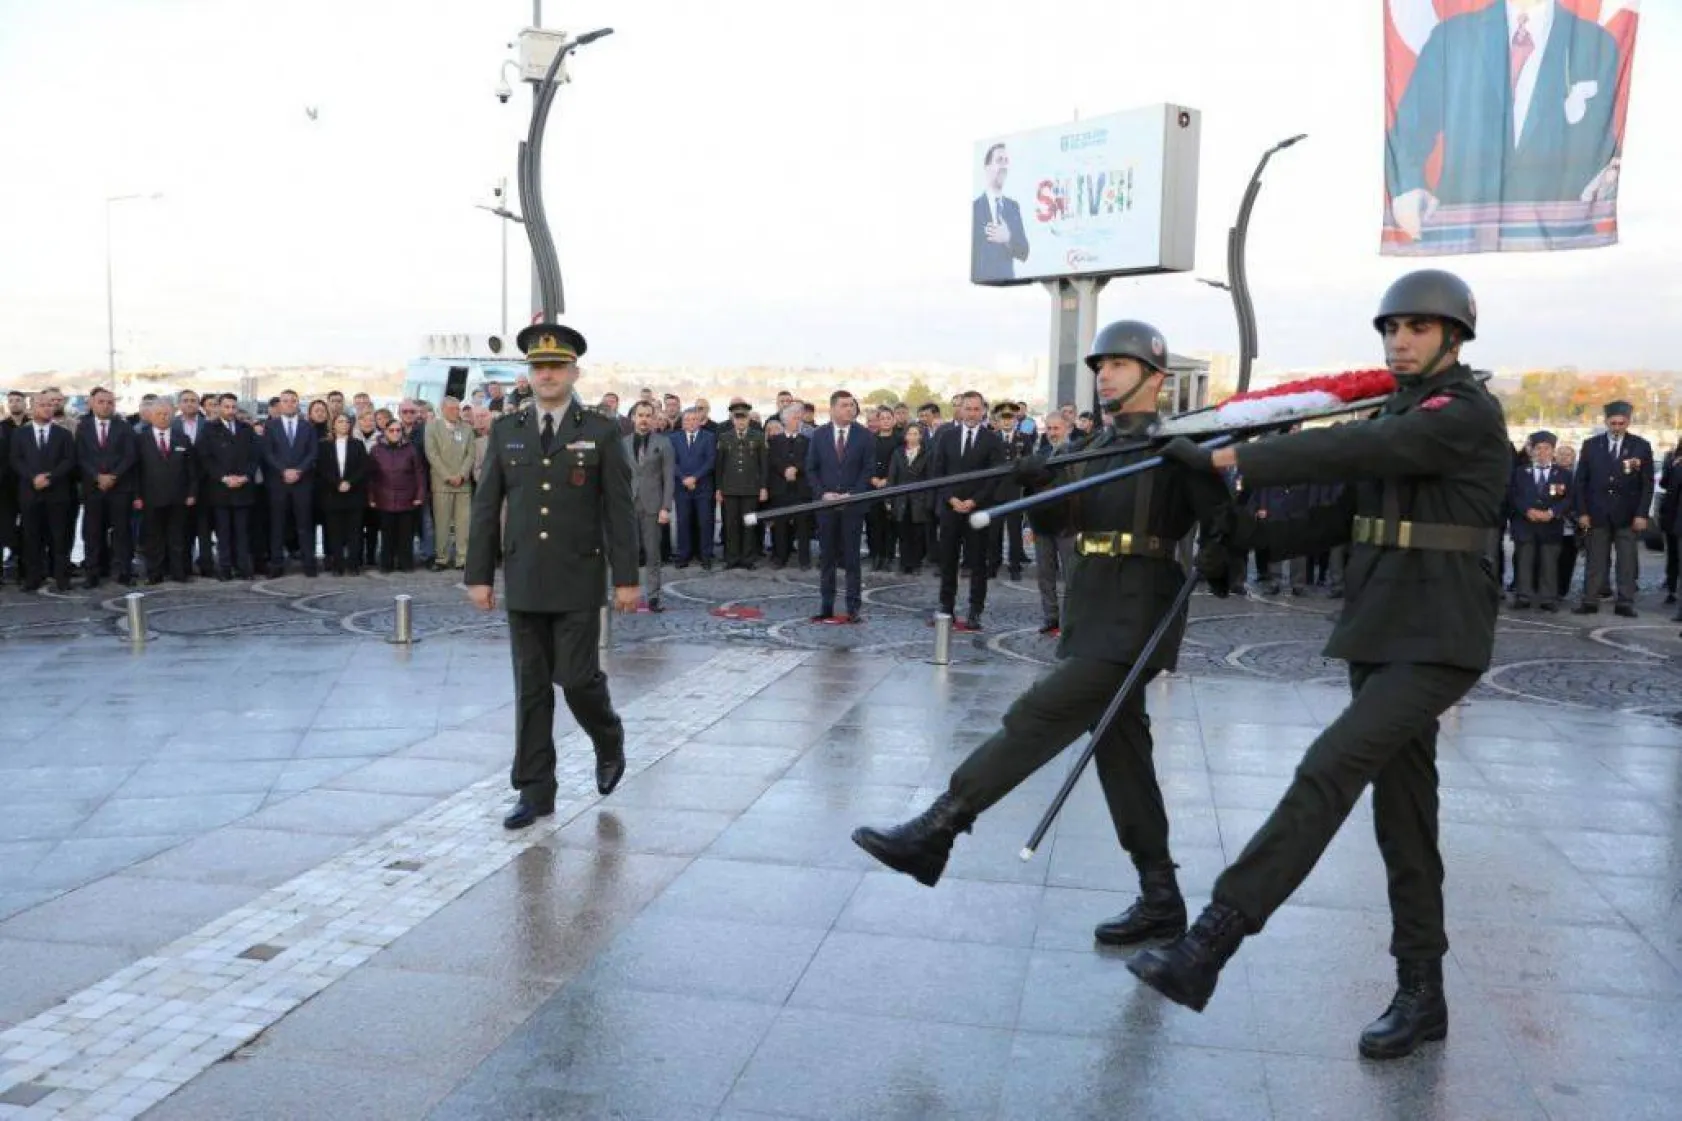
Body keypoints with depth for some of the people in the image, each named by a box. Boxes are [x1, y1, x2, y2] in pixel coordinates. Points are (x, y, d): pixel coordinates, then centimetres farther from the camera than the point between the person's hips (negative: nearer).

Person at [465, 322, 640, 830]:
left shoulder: (601, 431, -1)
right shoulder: (506, 430, 6)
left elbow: (619, 509, -3)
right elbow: (486, 507, 7)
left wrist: (626, 578, -7)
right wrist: (479, 574, 2)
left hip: (578, 580, -3)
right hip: (522, 579, 3)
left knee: (577, 678, -4)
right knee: (531, 688, 6)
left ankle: (609, 742, 27)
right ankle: (535, 791, 15)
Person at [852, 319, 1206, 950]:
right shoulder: (1097, 448, 18)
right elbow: (1051, 526, 10)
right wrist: (1036, 486, -7)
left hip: (1133, 624, -8)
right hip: (1092, 620, 8)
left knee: (1036, 721, -13)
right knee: (1120, 754, 10)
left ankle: (934, 833, -9)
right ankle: (1161, 902, 19)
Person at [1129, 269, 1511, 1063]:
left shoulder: (1468, 414, -10)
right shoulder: (1397, 416, 16)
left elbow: (1349, 452, -25)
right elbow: (1338, 518, 12)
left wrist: (1226, 459, -25)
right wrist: (1240, 531, -3)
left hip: (1437, 646, -9)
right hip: (1380, 638, 9)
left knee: (1329, 772, -19)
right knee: (1402, 814, 11)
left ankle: (1208, 948, -20)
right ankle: (1421, 995, 21)